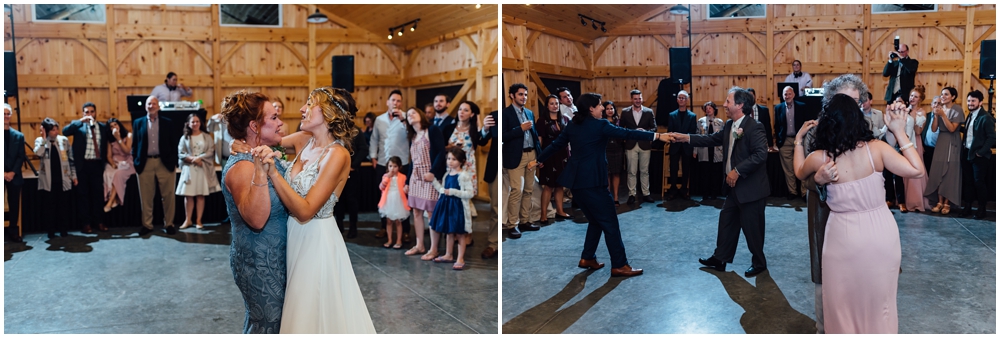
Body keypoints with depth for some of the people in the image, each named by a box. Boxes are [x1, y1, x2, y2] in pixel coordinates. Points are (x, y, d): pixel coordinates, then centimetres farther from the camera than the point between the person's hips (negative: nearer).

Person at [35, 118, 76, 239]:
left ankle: (63, 230, 15)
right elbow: (38, 154, -21)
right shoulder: (40, 141, 0)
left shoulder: (64, 140, 3)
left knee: (62, 205, 6)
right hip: (48, 180, -1)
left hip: (62, 179, 1)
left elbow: (70, 159, 8)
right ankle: (51, 231, 12)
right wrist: (44, 139, -18)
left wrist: (73, 176, 7)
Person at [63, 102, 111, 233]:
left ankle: (99, 222, 13)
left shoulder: (103, 127, 10)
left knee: (98, 193, 5)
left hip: (97, 164, 2)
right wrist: (81, 120, -20)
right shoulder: (78, 126, 3)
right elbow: (65, 131, -15)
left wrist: (106, 159, 6)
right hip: (82, 164, -2)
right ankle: (86, 223, 9)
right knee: (83, 194, 3)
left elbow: (110, 141, 15)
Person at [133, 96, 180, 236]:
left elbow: (174, 143, 5)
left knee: (168, 196, 3)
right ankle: (147, 225, 14)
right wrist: (135, 161, 1)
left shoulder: (167, 123, 7)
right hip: (145, 164, 1)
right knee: (146, 197, 5)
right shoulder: (138, 123, 8)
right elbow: (135, 144, 8)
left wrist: (174, 161, -2)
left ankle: (169, 224, 13)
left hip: (164, 163, 0)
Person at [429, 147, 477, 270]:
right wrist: (433, 180, 11)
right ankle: (448, 255, 31)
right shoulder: (448, 174, 8)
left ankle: (460, 259, 10)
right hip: (447, 205, 8)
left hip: (458, 206, -7)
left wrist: (453, 192, -26)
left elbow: (470, 194, -19)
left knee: (460, 234, 3)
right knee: (449, 232, 18)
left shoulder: (464, 175, -15)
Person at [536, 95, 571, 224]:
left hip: (563, 155, 4)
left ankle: (560, 211, 21)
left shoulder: (565, 119, 8)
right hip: (549, 155, -4)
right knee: (548, 185, -3)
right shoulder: (542, 120, -5)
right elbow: (539, 140, -8)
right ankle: (544, 215, 2)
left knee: (560, 184, 11)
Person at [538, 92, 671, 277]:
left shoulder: (573, 125, 11)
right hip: (592, 180, -8)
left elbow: (555, 145, 17)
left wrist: (539, 160, 31)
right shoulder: (599, 125, -9)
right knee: (609, 222, -2)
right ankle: (619, 265, 0)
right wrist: (657, 135, -17)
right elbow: (626, 133, -15)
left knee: (596, 220, 20)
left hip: (577, 180, 8)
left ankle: (587, 258, 23)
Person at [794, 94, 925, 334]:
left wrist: (798, 140, 16)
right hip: (881, 232, 2)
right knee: (879, 296, 20)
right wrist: (899, 132, -6)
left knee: (843, 298, 19)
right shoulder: (875, 148, -14)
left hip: (844, 236, -2)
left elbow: (800, 173, 7)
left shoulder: (819, 158, -14)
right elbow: (917, 170, -9)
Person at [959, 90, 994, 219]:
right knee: (967, 181, 12)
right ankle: (967, 206, 20)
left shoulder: (986, 117, -14)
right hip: (966, 153, 8)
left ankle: (982, 209, 12)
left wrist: (981, 152, -16)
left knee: (979, 182, 0)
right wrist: (963, 128, 2)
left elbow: (992, 137, -17)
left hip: (978, 155, -8)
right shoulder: (970, 115, 11)